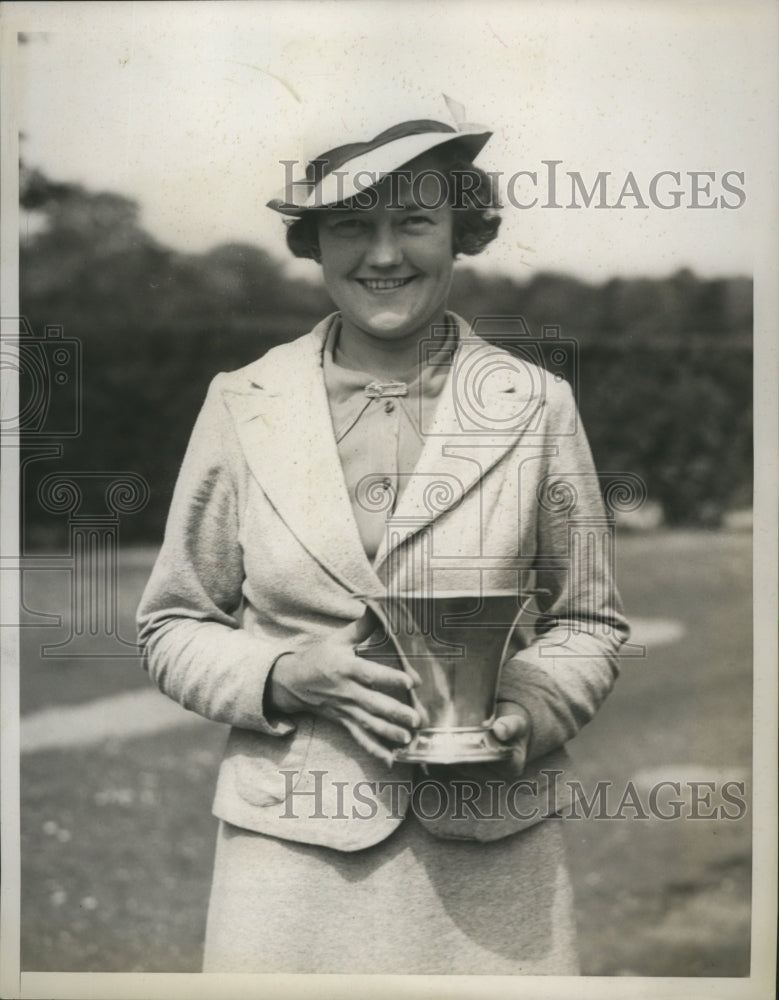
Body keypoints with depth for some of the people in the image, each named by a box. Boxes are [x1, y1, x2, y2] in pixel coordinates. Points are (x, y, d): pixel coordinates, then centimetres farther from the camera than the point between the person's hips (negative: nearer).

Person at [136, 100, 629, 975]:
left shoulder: (538, 405, 2)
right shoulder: (242, 405, 3)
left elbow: (588, 619, 11)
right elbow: (173, 626, 8)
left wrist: (529, 714, -9)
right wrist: (286, 674, -10)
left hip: (491, 849, 0)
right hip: (291, 848, 0)